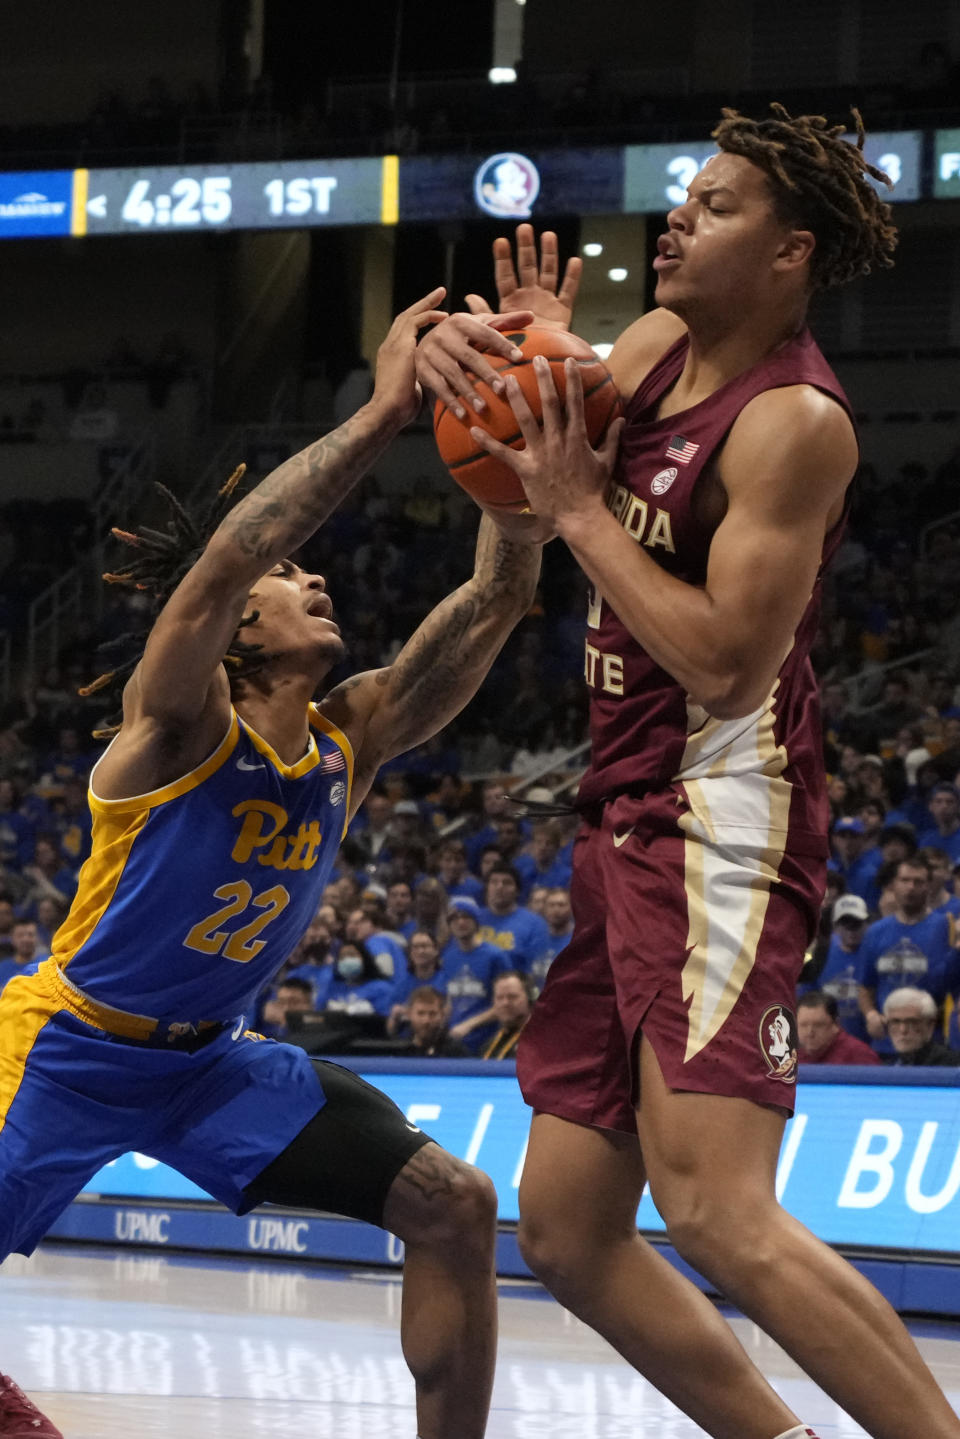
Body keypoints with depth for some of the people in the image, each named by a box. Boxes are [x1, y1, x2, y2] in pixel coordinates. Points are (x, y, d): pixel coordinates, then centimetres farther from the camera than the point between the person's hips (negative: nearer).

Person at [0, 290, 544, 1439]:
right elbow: (226, 554, -39)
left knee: (452, 1207, -7)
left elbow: (495, 602, -6)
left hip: (210, 1055, 6)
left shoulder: (354, 736, -2)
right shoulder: (177, 717, -19)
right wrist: (382, 412, -39)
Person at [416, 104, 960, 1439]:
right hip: (631, 829, 9)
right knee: (566, 1230, 9)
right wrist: (485, 353, -4)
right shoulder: (660, 347, 12)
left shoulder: (794, 422, -14)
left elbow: (726, 665, -20)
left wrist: (579, 507, -14)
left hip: (721, 822, -9)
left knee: (713, 1208, -22)